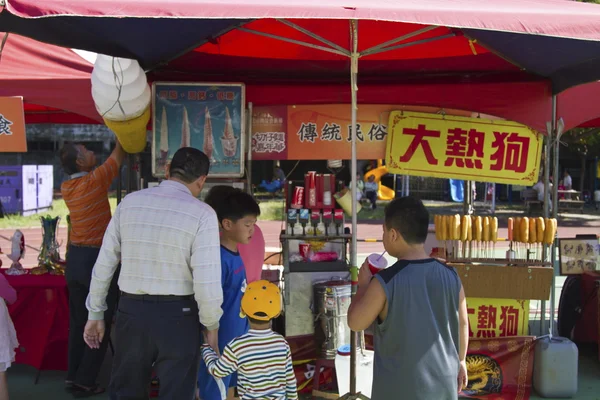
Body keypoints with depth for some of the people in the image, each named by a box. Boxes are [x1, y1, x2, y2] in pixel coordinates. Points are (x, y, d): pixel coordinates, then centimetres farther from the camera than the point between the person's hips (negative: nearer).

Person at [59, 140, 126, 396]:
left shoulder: (66, 187, 5)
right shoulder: (95, 180, -15)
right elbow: (119, 154, -5)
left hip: (74, 257, 7)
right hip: (97, 258, -7)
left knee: (78, 321, 14)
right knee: (101, 321, 2)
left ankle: (73, 376, 20)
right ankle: (85, 381, 5)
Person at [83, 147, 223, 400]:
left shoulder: (129, 203, 1)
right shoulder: (202, 214, -10)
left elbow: (104, 264, 4)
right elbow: (206, 281, -16)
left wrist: (95, 314, 14)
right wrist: (212, 326, -1)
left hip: (131, 312, 4)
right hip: (177, 316, -3)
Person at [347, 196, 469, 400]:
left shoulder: (385, 282, -19)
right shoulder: (451, 276, -5)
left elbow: (355, 323, -6)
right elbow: (462, 324, 6)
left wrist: (363, 285, 7)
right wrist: (460, 360, 21)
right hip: (442, 383, 4)